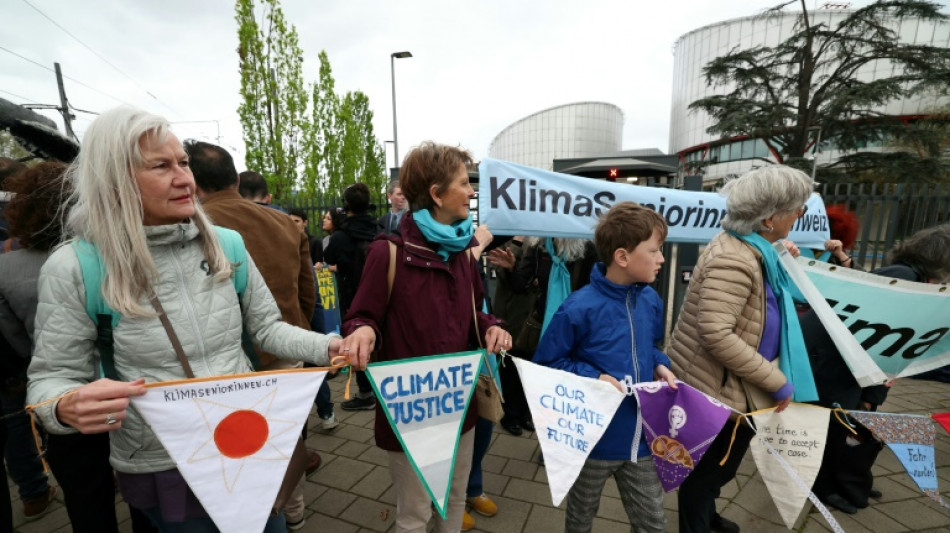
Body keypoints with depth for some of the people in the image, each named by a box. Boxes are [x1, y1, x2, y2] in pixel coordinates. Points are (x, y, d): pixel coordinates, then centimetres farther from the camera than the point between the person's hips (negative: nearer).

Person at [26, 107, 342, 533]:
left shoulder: (225, 243, -5)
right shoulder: (74, 268, -12)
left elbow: (265, 326, 0)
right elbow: (52, 377, -5)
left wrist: (324, 346, -16)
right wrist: (67, 408, -27)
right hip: (161, 468, -2)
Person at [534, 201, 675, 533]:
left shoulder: (651, 301, -3)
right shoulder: (579, 308, -24)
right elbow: (546, 362, -15)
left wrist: (660, 365, -5)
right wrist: (592, 377, -24)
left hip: (641, 435, 5)